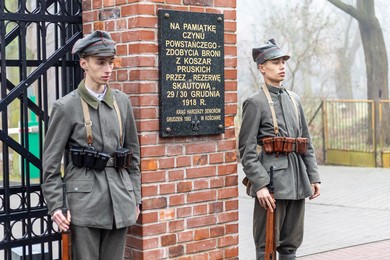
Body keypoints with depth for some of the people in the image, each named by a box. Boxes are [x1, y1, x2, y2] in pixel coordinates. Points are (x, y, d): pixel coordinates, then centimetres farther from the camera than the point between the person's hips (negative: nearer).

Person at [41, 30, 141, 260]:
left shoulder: (122, 101, 7)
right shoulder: (66, 106, -5)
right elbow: (51, 161, -3)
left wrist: (136, 197, 12)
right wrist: (56, 206, -8)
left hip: (120, 197, 4)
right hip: (84, 197, -4)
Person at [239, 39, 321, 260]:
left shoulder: (294, 99, 14)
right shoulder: (255, 103, -6)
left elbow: (307, 142, 17)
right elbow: (246, 150, -11)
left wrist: (314, 176, 9)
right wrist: (259, 185, -18)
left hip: (297, 178, 6)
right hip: (271, 176, -6)